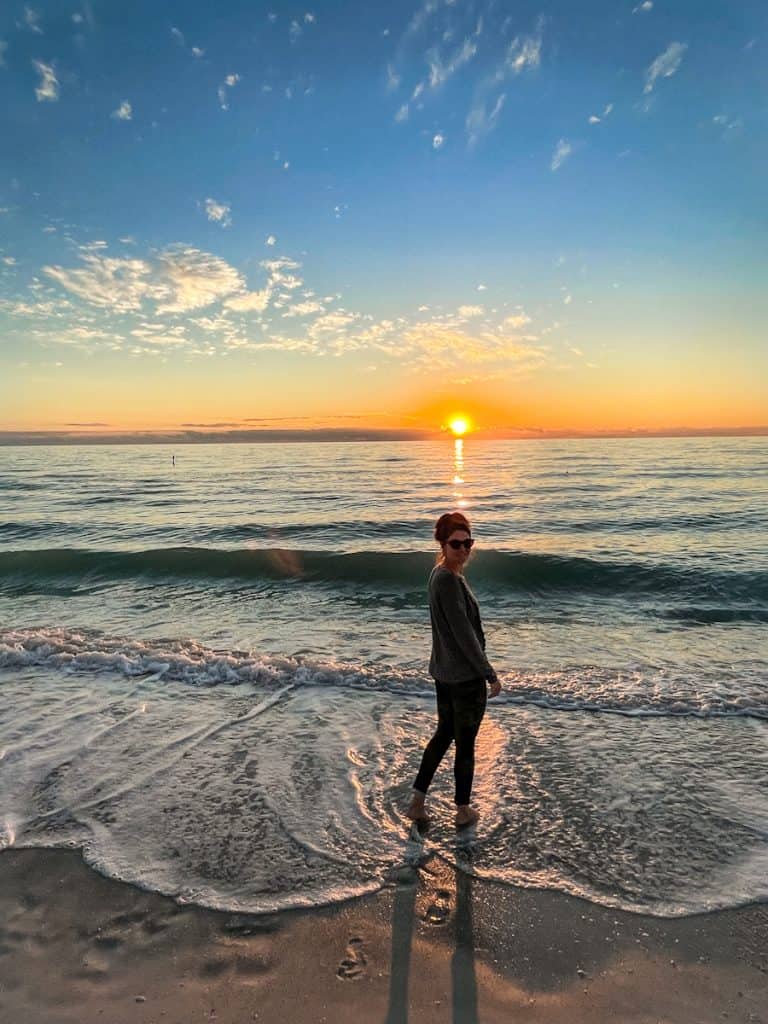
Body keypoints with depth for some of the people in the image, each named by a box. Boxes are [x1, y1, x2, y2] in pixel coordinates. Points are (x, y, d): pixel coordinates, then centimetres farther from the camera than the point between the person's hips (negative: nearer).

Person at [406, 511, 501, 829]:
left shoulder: (439, 573, 5)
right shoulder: (449, 580, -24)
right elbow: (464, 634, -23)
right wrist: (490, 675, -15)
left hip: (443, 671, 9)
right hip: (466, 676, -9)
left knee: (444, 733, 22)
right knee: (465, 743, 9)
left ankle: (417, 802, 29)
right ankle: (463, 811, 28)